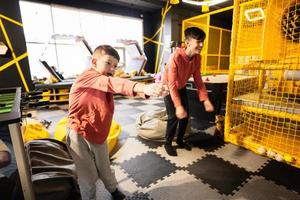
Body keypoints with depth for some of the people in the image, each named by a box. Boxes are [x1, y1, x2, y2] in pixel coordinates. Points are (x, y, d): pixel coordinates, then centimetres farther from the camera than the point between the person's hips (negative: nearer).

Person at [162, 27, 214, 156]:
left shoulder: (197, 58, -13)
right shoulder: (176, 57, -34)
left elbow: (198, 80, -6)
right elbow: (172, 85, -35)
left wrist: (205, 100, -14)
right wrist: (178, 106, -41)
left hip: (182, 88, 6)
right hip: (169, 88, -6)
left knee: (185, 115, 6)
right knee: (174, 116, -10)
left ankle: (180, 140, 28)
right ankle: (168, 144, 13)